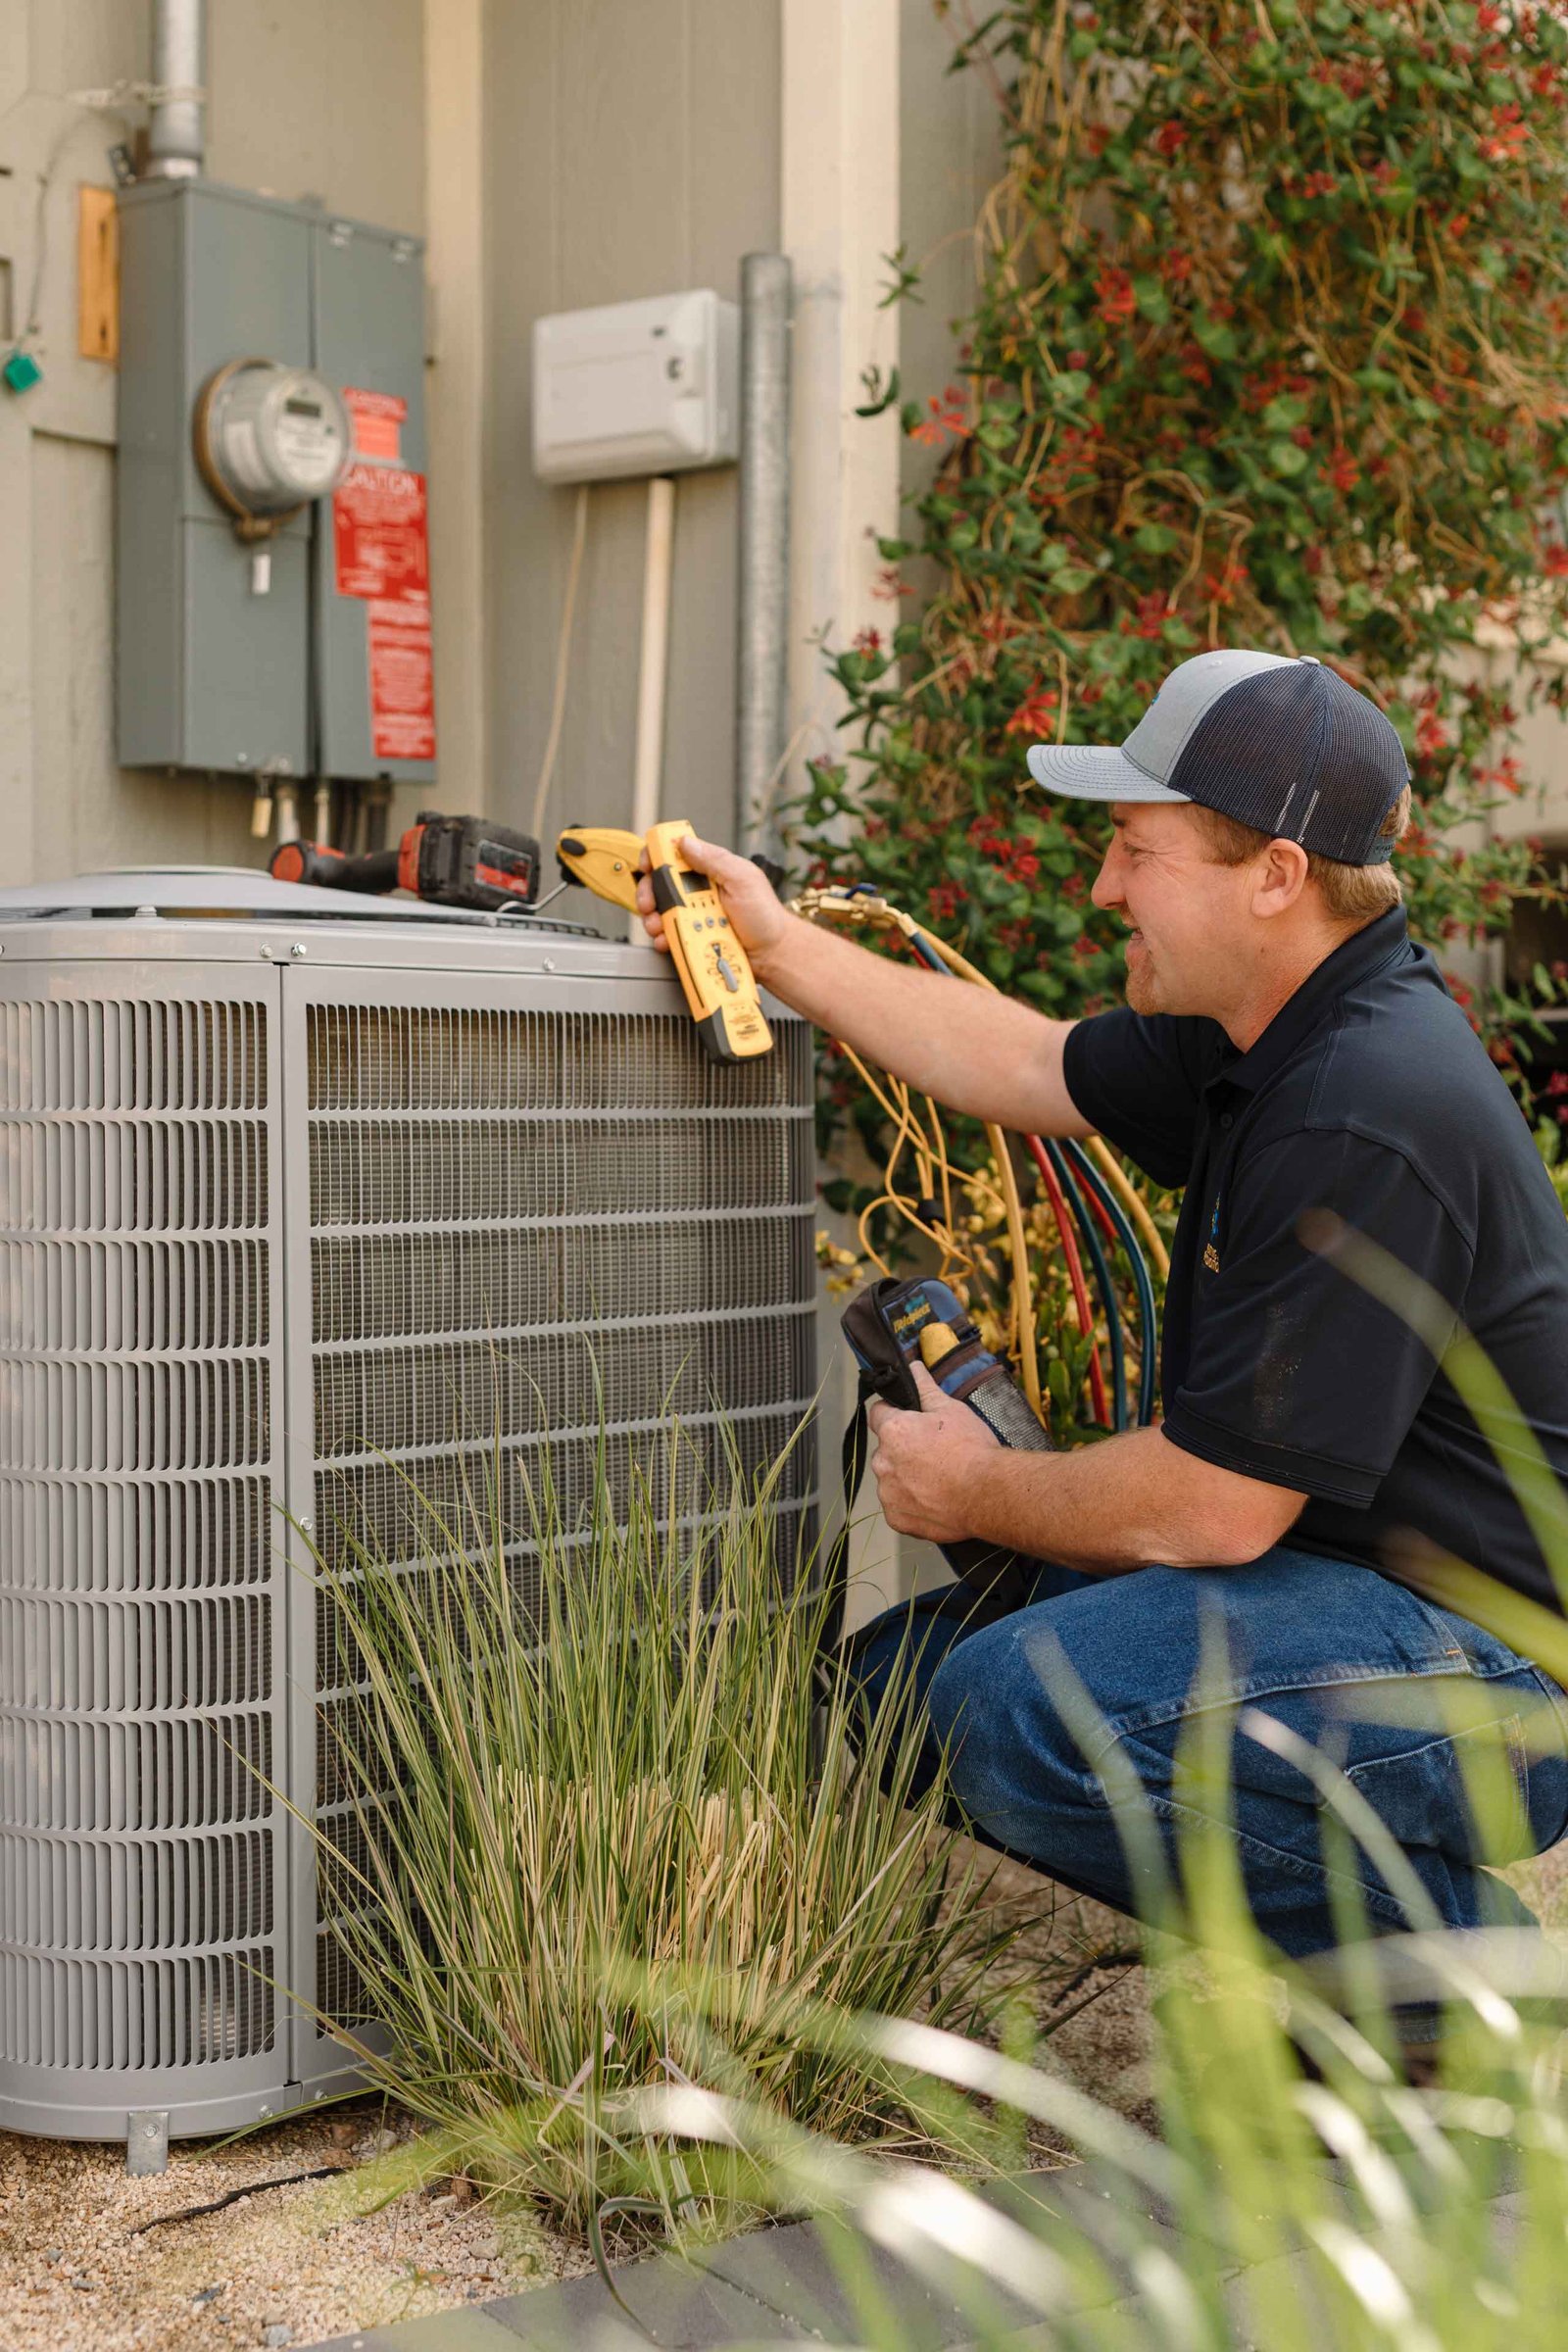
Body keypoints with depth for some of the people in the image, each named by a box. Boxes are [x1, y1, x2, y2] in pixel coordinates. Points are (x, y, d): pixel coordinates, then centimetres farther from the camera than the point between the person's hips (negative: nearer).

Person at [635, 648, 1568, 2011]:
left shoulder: (1365, 1118, -26)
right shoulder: (1277, 1035, 5)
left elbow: (1215, 1506, -24)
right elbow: (1030, 1068, 20)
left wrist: (978, 1496, -6)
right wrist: (777, 946, 17)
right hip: (1339, 1577, 10)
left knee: (1019, 1711, -28)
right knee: (913, 1670, 8)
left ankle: (1436, 1932, -7)